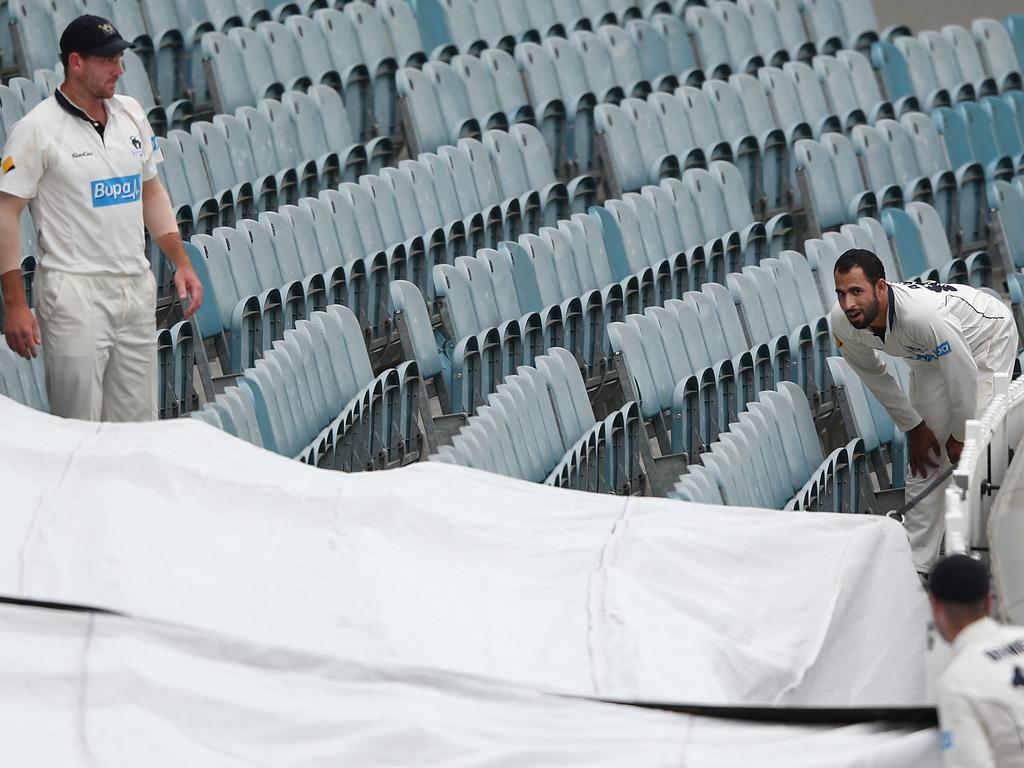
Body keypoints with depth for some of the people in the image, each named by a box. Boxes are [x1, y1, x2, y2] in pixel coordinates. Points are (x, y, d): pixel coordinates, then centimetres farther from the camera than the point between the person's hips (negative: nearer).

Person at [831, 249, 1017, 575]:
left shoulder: (920, 314, -45)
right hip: (930, 354, 6)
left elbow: (964, 374, -31)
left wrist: (960, 436, -17)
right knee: (925, 460, 2)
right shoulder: (843, 322, -24)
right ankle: (916, 565, 5)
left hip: (986, 337, -6)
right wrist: (913, 427, -2)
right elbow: (873, 376, -3)